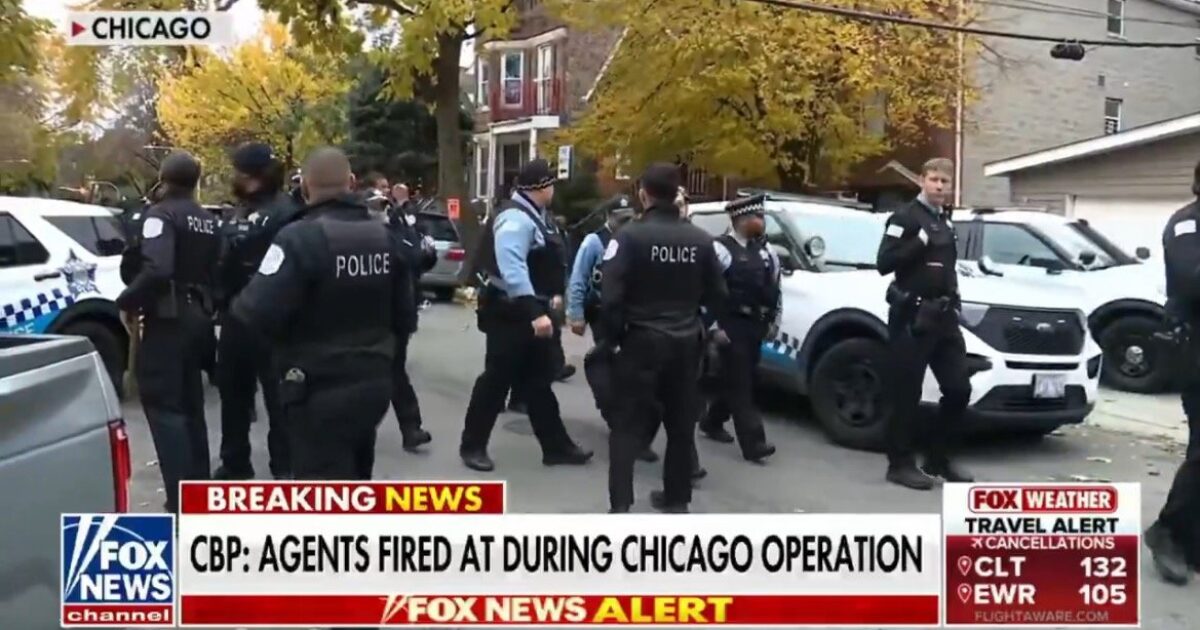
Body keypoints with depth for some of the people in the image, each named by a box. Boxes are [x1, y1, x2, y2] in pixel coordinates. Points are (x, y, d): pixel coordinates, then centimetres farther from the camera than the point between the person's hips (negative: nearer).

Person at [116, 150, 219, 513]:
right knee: (190, 403, 17)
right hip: (198, 316, 8)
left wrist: (127, 303, -14)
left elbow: (156, 270, -26)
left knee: (163, 405, -4)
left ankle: (183, 500, -7)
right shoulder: (207, 221, 12)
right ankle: (199, 488, 24)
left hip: (168, 319, -8)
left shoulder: (161, 214, -12)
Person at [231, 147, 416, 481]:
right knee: (354, 477, 25)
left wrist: (237, 303, -1)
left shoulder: (299, 238, -18)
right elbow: (404, 318, 8)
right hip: (374, 382, 7)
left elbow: (260, 313, -23)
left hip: (320, 390, -7)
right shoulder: (384, 236, 3)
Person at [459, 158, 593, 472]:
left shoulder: (535, 215, 12)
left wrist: (552, 295, 16)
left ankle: (556, 446, 23)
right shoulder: (516, 218, -21)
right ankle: (472, 446, 13)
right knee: (496, 380, 0)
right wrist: (536, 313, -36)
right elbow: (513, 269, -32)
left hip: (532, 309, 10)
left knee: (539, 381, 15)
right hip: (511, 312, -10)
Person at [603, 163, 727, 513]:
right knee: (682, 424, 15)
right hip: (686, 342, 4)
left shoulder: (630, 236, -13)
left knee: (629, 424, 1)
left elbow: (611, 296, -16)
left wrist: (614, 335, -2)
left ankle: (620, 503, -5)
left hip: (642, 340, -4)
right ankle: (676, 497, 24)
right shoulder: (700, 240, 2)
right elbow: (717, 296, 7)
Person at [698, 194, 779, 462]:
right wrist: (712, 324, -16)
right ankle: (753, 443, -8)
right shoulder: (721, 248, -11)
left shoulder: (765, 251, 13)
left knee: (737, 380, 16)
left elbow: (776, 288, 20)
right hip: (732, 325, -8)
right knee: (739, 383, -6)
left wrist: (774, 321, 16)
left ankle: (712, 422, 35)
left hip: (755, 325, 8)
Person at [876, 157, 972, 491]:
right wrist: (920, 241, -21)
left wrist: (954, 300, 14)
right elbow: (884, 263, -17)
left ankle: (938, 457, 19)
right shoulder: (905, 217, -7)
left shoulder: (946, 222, 19)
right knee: (907, 394, -3)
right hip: (912, 316, -8)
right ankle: (901, 464, 6)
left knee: (958, 389, 6)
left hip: (943, 316, 8)